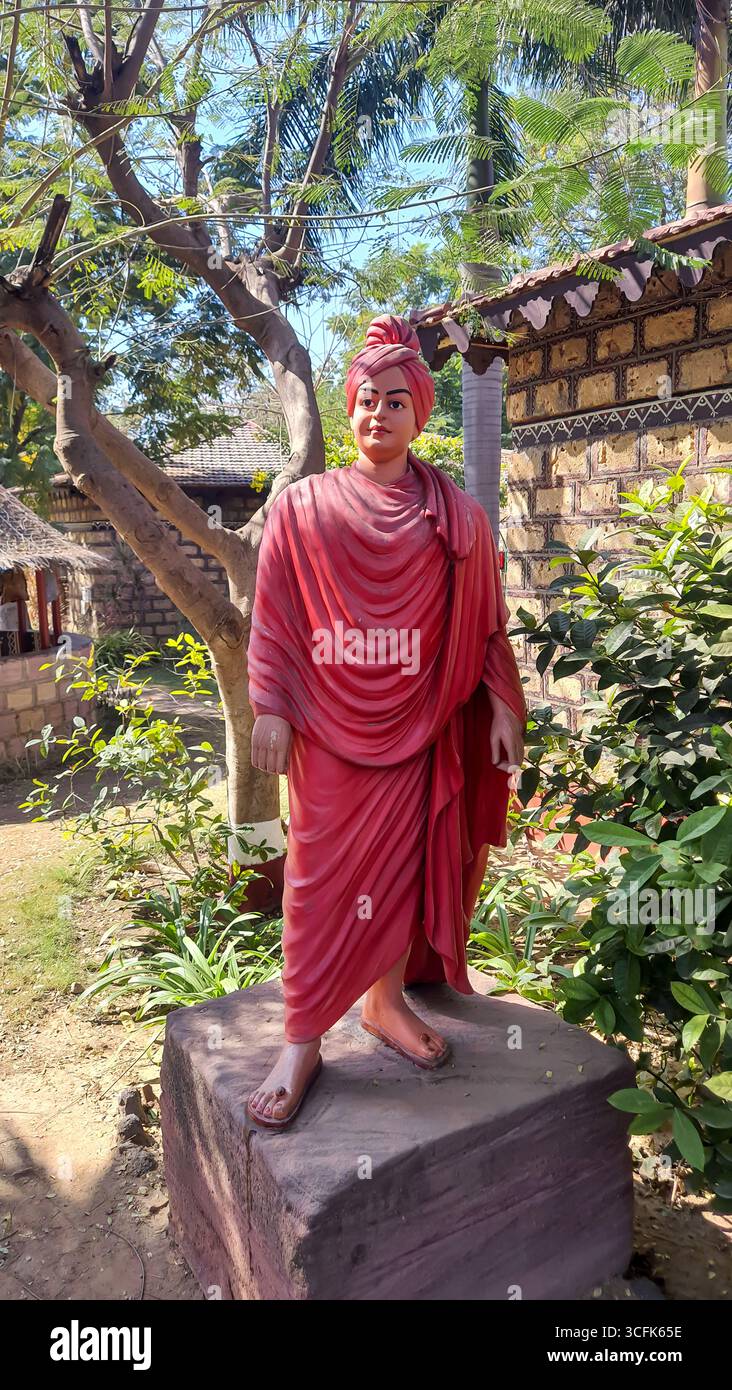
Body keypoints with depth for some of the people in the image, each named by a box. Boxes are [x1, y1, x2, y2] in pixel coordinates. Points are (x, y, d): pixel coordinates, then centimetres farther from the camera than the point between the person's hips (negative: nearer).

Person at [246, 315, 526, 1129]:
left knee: (404, 863, 10)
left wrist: (502, 706, 3)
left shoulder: (457, 518, 5)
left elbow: (485, 623, 7)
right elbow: (274, 617, 0)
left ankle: (387, 1001, 30)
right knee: (323, 875, 1)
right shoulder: (305, 506, 1)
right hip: (331, 722, -2)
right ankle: (302, 1043, 12)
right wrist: (271, 710, -5)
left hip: (419, 723, 2)